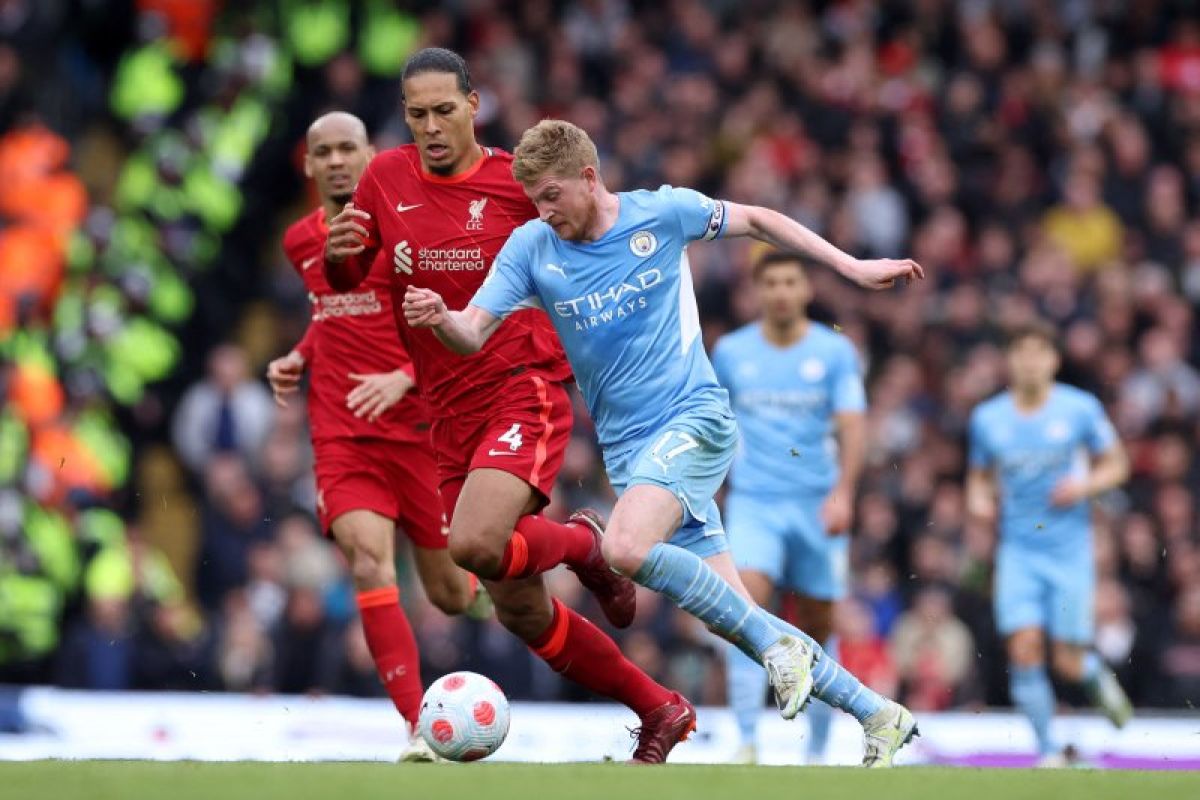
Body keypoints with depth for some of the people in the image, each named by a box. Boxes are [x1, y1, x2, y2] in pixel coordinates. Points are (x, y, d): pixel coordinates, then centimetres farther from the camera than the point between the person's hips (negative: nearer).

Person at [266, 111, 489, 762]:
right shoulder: (301, 241, 10)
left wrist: (404, 379, -24)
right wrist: (300, 357, 11)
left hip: (418, 425, -3)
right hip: (341, 434, 3)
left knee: (449, 593, 6)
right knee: (369, 567, -20)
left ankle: (503, 596, 45)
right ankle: (420, 730, -19)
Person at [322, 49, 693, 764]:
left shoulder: (520, 181, -5)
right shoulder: (386, 179, 5)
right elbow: (345, 282, 15)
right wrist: (338, 253, -7)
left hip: (526, 392, -5)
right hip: (453, 416, 5)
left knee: (476, 545, -31)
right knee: (520, 611, 6)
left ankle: (582, 543, 2)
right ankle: (661, 712, 23)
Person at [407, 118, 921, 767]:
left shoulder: (662, 213, -5)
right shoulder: (531, 248, 1)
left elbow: (755, 220, 10)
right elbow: (473, 332, -7)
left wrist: (852, 267, 8)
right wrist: (438, 319, -31)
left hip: (694, 417, -4)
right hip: (627, 446, 5)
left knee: (625, 548, -31)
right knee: (727, 614, -1)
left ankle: (778, 643, -17)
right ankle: (877, 715, 9)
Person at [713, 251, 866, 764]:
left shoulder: (835, 352, 0)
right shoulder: (730, 352, 6)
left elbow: (852, 427, -9)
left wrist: (843, 492, -23)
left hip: (817, 508, 0)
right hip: (753, 504, 0)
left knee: (816, 634, 5)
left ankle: (817, 754, 19)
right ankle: (746, 743, -23)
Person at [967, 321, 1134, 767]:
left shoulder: (1081, 409, -3)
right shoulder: (987, 419, 3)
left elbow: (1115, 465, 7)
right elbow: (980, 476, 17)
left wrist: (1085, 486, -13)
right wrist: (979, 499, -6)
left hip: (1070, 549, -1)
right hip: (1018, 550, 1)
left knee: (1069, 663, -5)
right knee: (1024, 649, -15)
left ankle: (1098, 678, 33)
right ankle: (1048, 751, -2)